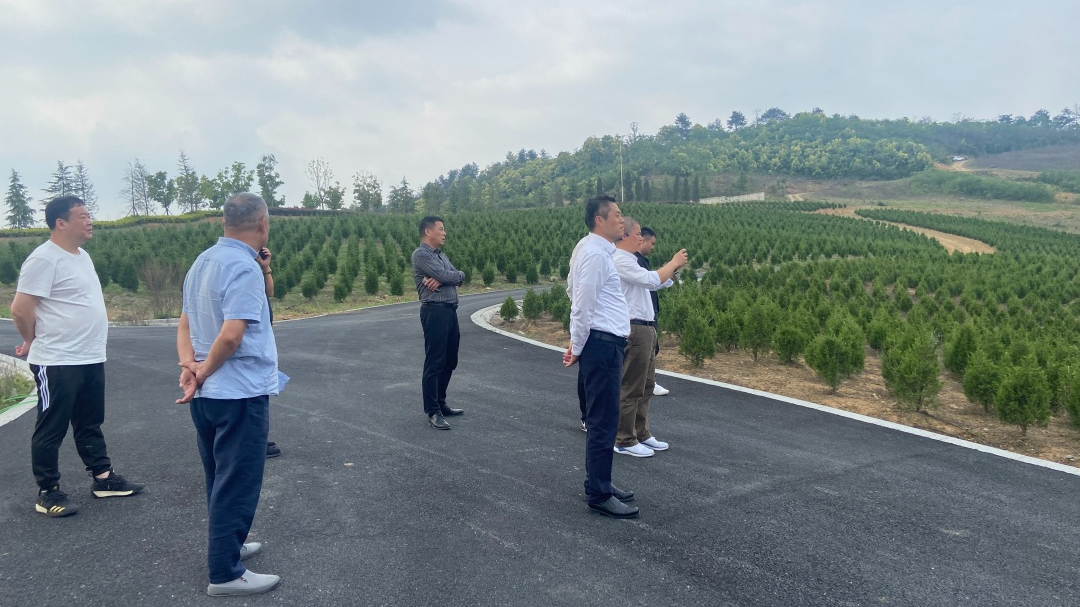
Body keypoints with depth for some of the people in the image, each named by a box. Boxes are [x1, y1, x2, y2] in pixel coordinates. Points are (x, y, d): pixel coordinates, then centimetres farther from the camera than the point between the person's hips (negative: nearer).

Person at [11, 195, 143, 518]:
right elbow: (21, 309, -18)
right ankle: (48, 492, 13)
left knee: (90, 424, 18)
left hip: (91, 359, 9)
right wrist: (35, 341, -2)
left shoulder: (82, 256, 12)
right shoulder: (44, 259, -17)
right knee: (51, 429, 3)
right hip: (57, 363, -9)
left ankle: (103, 479, 28)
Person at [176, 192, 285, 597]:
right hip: (241, 394, -9)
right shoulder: (244, 267, -19)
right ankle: (225, 574, 10)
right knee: (237, 484, 2)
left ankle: (227, 545, 36)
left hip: (207, 394, 9)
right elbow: (231, 336, -25)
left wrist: (188, 366, -4)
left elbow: (185, 324, 9)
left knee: (220, 478, 21)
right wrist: (203, 373, -10)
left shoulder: (203, 261, 9)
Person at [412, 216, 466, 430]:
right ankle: (432, 411, 1)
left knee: (450, 361, 15)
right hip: (435, 311, -9)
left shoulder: (441, 255, 20)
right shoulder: (421, 254, -9)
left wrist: (442, 279, -11)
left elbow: (459, 277, 8)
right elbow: (446, 276, -18)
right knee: (434, 363, -5)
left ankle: (441, 403, 28)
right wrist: (457, 275, 5)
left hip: (450, 311, 9)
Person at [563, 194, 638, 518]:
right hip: (602, 344, -10)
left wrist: (578, 344, 17)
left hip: (604, 343, 10)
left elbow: (581, 301, 18)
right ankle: (598, 495, 5)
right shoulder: (595, 253, -15)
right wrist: (578, 347, -6)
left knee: (602, 419, 18)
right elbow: (583, 305, -16)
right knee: (603, 421, -4)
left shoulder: (595, 250, 17)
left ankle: (599, 483, 29)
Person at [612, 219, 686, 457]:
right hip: (634, 330, -11)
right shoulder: (620, 261, -15)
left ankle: (641, 434, 25)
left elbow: (658, 282, 22)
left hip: (645, 330, 11)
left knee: (645, 386, 16)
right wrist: (674, 263, -10)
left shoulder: (629, 261, 18)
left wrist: (674, 267, 9)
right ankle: (624, 441, 4)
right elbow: (652, 280, -23)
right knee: (630, 388, -4)